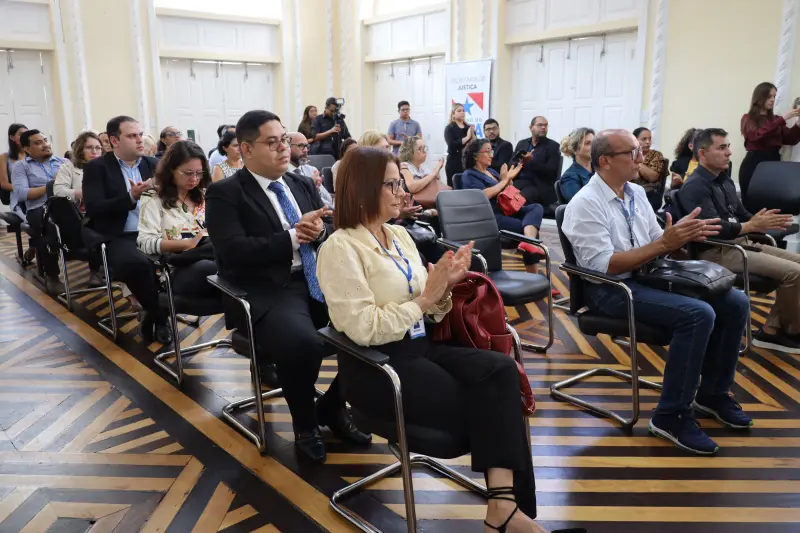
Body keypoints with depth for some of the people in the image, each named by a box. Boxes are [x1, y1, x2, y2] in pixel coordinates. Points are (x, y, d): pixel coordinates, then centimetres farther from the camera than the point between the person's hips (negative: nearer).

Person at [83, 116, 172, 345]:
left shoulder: (154, 164, 14)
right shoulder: (96, 168, 1)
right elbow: (93, 209, -10)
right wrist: (131, 197, -21)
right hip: (119, 237, -4)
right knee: (137, 263, -36)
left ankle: (153, 312, -5)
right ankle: (159, 314, -10)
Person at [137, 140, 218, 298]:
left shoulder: (204, 196, 20)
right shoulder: (154, 198, 5)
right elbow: (146, 242, -5)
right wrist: (188, 243, -16)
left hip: (209, 257, 4)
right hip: (177, 270, -4)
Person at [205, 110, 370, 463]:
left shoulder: (304, 185, 18)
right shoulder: (224, 193, -2)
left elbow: (333, 234, 16)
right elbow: (234, 251, -15)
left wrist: (320, 232, -8)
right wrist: (294, 236, -16)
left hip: (320, 281, 6)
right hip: (268, 291, -6)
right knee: (303, 343, -35)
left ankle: (333, 405, 8)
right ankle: (304, 425, -2)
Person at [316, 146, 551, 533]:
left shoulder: (400, 235, 12)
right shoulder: (341, 248, -10)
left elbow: (427, 314, 13)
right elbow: (364, 329, -19)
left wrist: (444, 288, -7)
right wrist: (424, 298, -16)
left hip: (421, 347, 7)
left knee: (501, 369, -19)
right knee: (485, 405, -17)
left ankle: (504, 501, -22)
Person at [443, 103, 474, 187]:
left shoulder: (469, 127, 13)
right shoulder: (449, 128, -1)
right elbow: (452, 145, -17)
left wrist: (472, 134, -10)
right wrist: (467, 138, -17)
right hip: (454, 163, -4)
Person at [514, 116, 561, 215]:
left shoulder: (553, 146, 5)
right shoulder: (521, 144, 19)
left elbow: (551, 171, -6)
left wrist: (531, 161, -18)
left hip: (539, 187, -4)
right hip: (520, 182, 4)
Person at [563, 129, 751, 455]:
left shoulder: (637, 193, 11)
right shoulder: (585, 205, -14)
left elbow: (660, 244, 13)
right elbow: (605, 265, -22)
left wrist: (685, 235, -9)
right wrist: (665, 243, -23)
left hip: (650, 278, 8)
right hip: (610, 289, -8)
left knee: (735, 302, -2)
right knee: (698, 314, -27)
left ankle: (713, 393, 16)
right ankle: (670, 415, -14)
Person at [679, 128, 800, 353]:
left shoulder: (725, 180, 17)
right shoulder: (695, 186, -13)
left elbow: (741, 214, 16)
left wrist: (761, 220, -4)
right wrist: (753, 226, -23)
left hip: (741, 242, 10)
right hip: (717, 251, -10)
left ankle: (772, 330, 4)